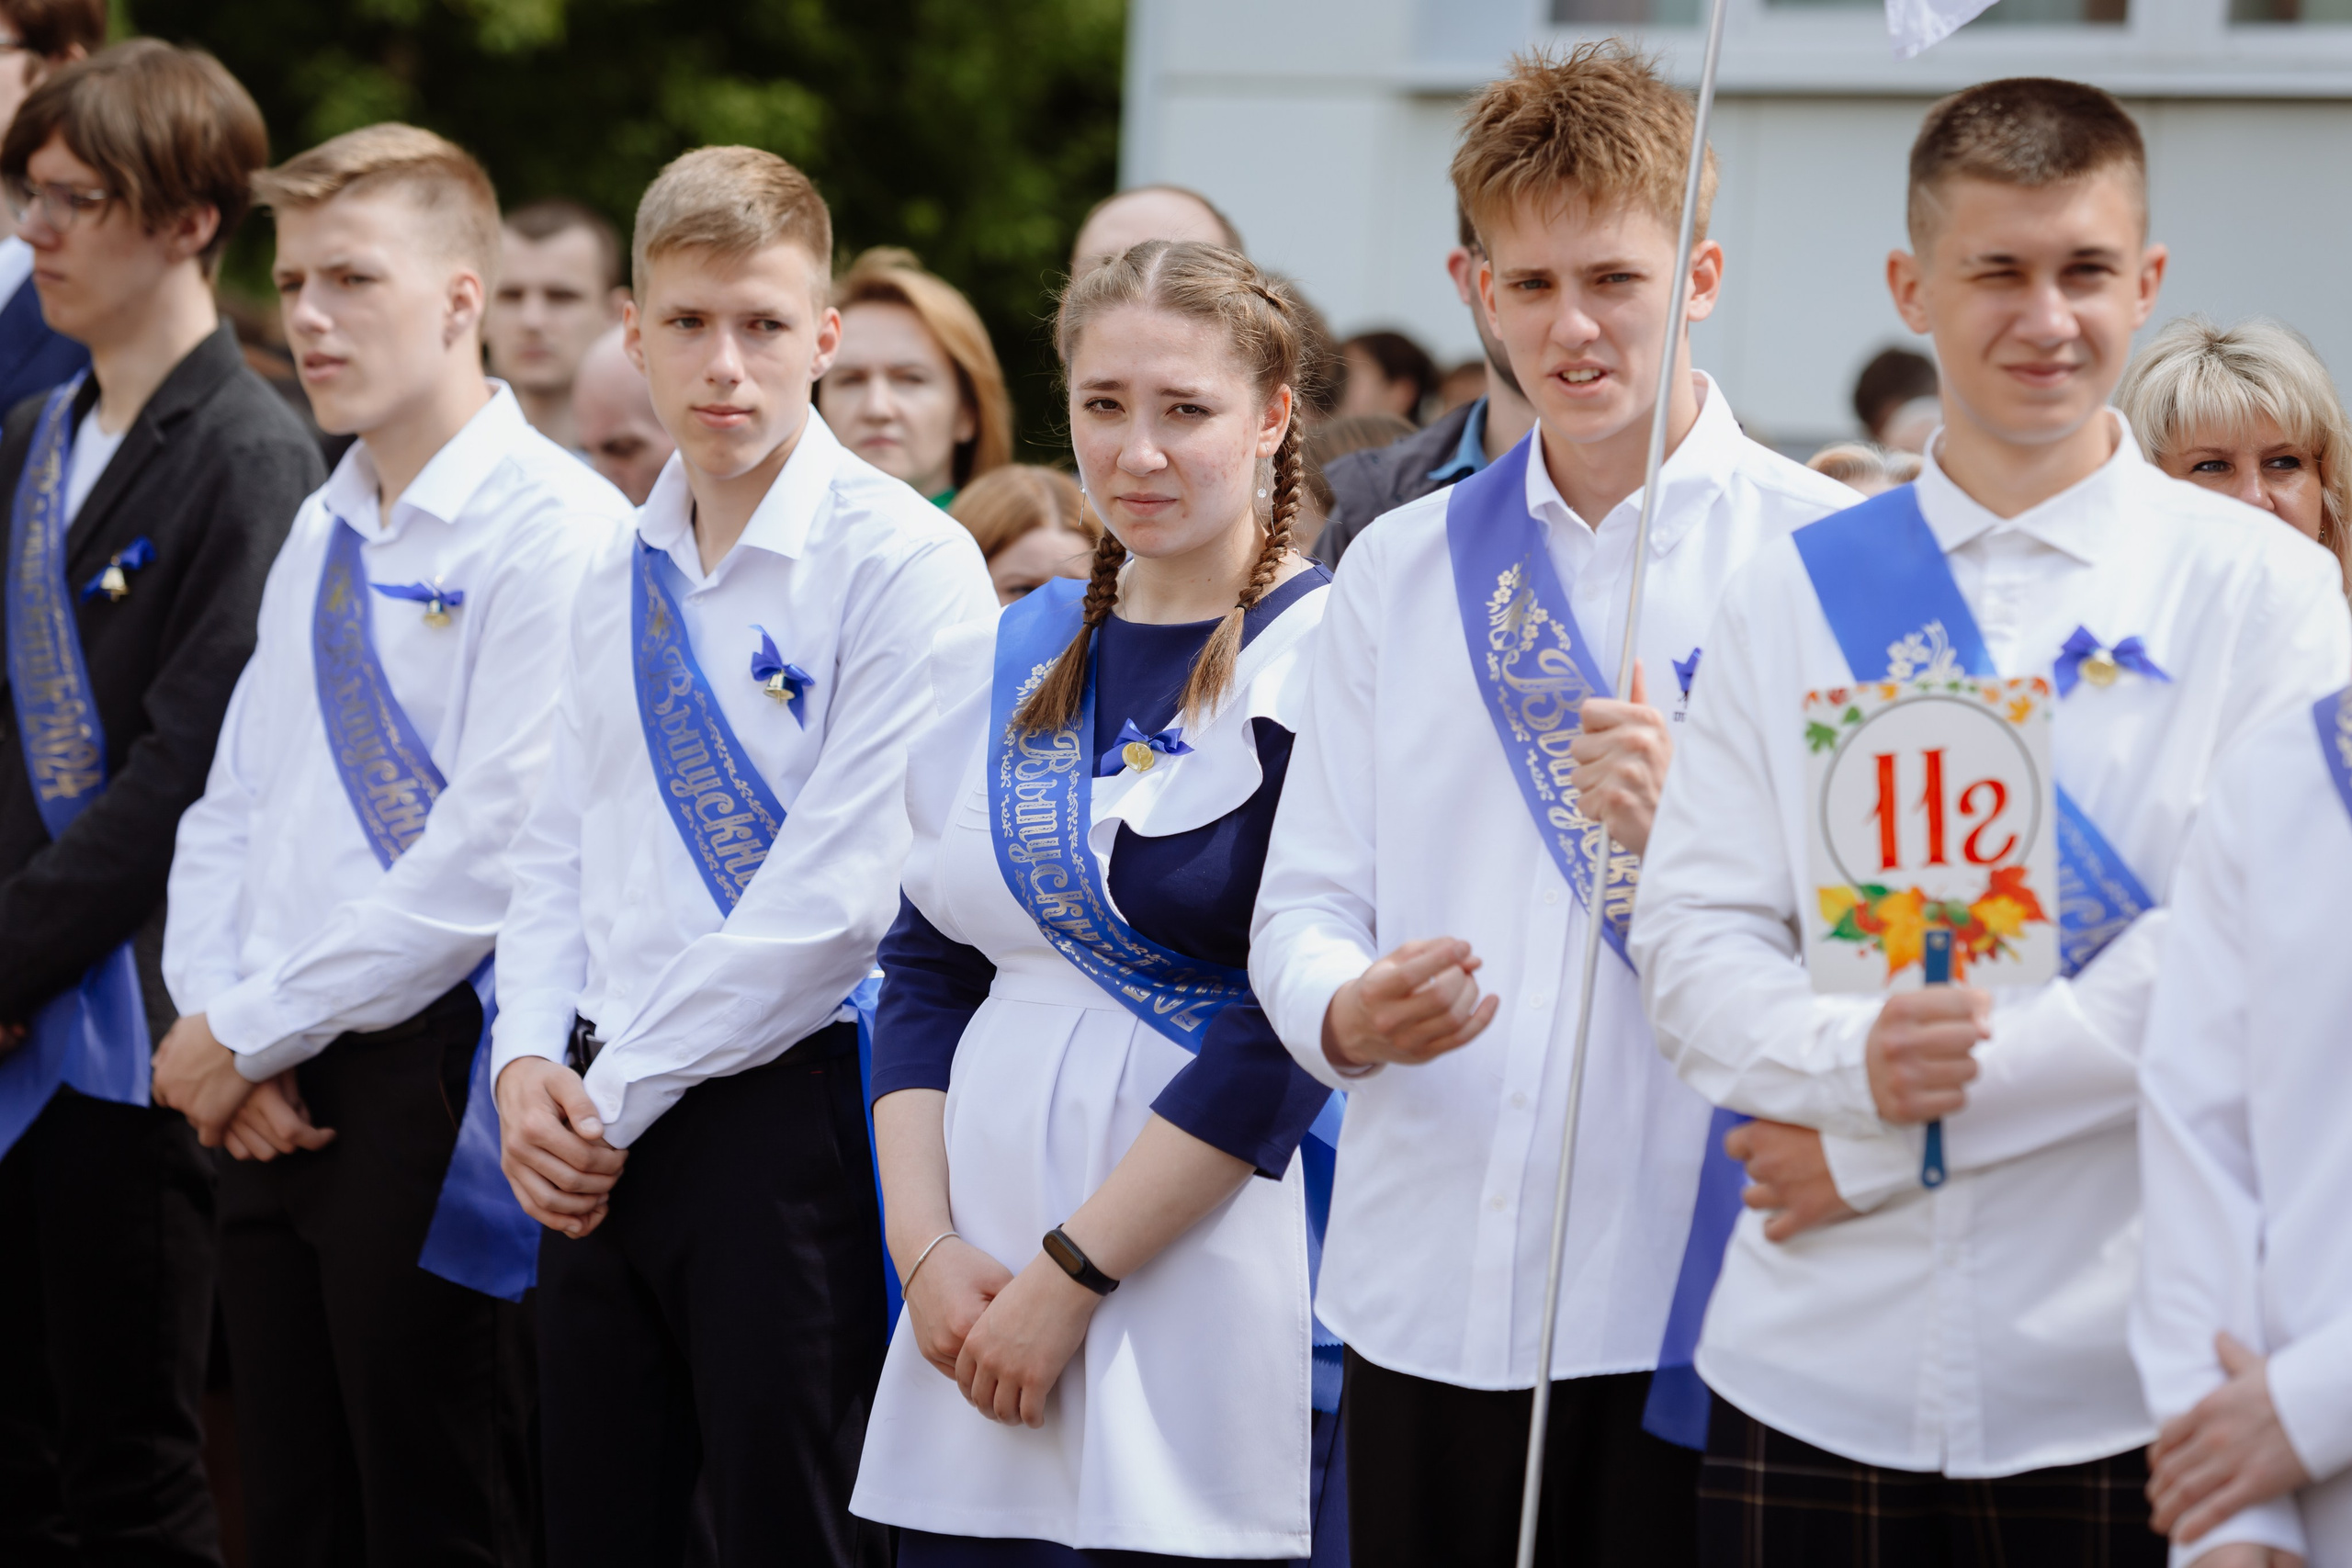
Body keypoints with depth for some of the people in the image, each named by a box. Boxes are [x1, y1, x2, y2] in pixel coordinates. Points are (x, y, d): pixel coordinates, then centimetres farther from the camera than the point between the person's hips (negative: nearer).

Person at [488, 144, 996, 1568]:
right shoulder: (620, 579, 13)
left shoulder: (904, 564, -10)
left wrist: (621, 1096, -11)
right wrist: (531, 1063, 0)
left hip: (787, 1116, -7)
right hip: (602, 1131, 7)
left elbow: (842, 895, -15)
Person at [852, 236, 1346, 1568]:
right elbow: (925, 972, 12)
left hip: (1209, 1287, -5)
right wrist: (928, 1246, -3)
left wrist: (1070, 1274, -13)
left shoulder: (1323, 661, -7)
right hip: (977, 1296, 5)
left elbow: (1290, 1031, -13)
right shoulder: (1000, 661, 11)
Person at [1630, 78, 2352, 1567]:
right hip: (1818, 1359, 2)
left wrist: (1884, 1146, -11)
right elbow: (1692, 935, 5)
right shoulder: (1797, 594, 9)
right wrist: (1850, 1061, -18)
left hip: (2112, 1378, -2)